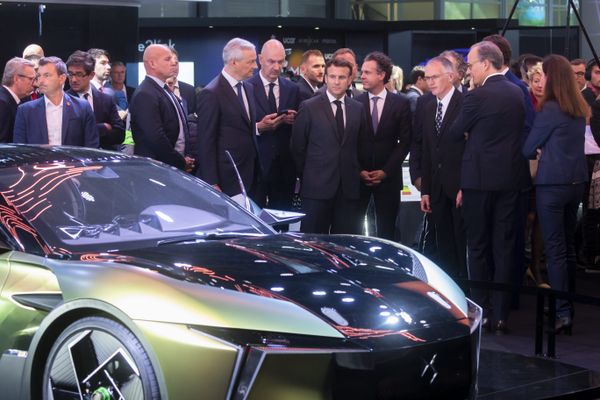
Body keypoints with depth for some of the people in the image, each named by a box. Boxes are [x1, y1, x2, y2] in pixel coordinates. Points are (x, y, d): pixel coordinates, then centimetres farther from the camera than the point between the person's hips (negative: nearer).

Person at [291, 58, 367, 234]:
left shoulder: (358, 109, 9)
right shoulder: (308, 107, -1)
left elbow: (361, 145, 16)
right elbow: (297, 147, 3)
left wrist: (357, 172, 8)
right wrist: (307, 176, 5)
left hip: (349, 187, 3)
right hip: (317, 187, -3)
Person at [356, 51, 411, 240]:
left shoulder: (401, 104, 1)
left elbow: (405, 141, 0)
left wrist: (385, 171, -6)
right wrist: (358, 171, -6)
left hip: (388, 177, 0)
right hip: (357, 177, 0)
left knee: (386, 231, 3)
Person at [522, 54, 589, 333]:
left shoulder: (550, 109, -15)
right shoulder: (580, 109, 8)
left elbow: (528, 148, -7)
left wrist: (537, 152, 13)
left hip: (552, 184, -7)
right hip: (576, 182, 7)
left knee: (555, 249, -4)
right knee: (568, 245, 16)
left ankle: (562, 312, -6)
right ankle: (568, 304, 23)